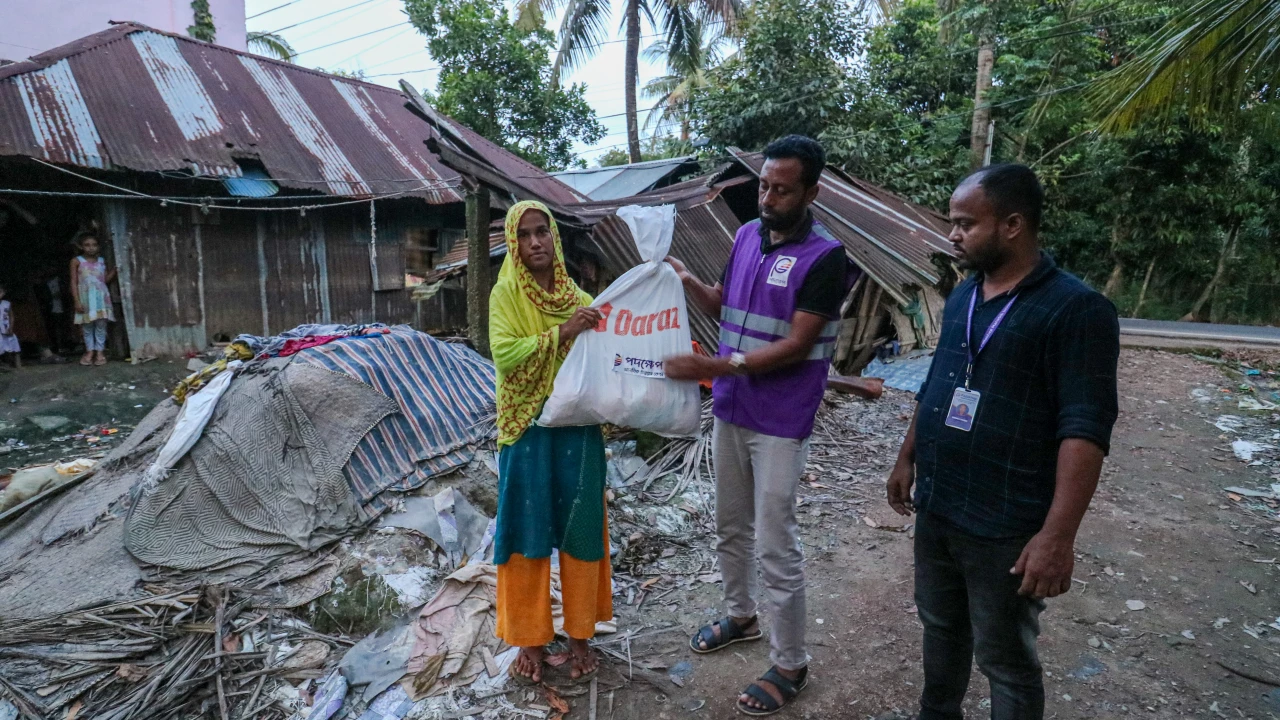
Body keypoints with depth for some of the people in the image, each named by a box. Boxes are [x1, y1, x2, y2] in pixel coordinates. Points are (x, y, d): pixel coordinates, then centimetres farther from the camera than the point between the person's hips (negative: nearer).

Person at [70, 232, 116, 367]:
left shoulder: (102, 261, 8)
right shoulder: (76, 261, -1)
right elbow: (74, 282, -2)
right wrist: (77, 301, -9)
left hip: (101, 296, 2)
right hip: (86, 297, -2)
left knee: (101, 324, 0)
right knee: (87, 325, 3)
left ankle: (100, 352, 5)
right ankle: (90, 351, 12)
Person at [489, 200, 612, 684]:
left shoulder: (579, 297, 5)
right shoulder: (506, 294, -4)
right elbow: (504, 356, -18)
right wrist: (561, 333, -22)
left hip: (579, 429, 3)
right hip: (529, 430, -3)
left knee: (579, 530, 10)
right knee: (528, 532, 7)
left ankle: (580, 633, 27)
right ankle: (530, 637, 25)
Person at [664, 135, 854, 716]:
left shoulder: (824, 257, -16)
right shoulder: (747, 236, 5)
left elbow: (796, 346, -20)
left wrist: (714, 367, -25)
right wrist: (689, 283, -3)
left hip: (779, 422, -7)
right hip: (729, 410, 7)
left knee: (776, 547, 1)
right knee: (730, 528, 20)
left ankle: (789, 666, 20)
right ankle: (739, 617, 43)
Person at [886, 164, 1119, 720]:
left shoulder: (1076, 309, -16)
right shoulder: (961, 297, 7)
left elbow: (1084, 430, -20)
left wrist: (1058, 534, -24)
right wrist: (907, 458, 18)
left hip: (1006, 527, -7)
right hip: (935, 508, 7)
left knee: (1005, 658, 10)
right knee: (940, 626, 24)